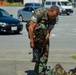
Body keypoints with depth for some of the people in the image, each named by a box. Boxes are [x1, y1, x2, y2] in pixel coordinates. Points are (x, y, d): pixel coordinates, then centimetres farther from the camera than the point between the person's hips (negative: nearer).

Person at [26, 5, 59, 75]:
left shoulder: (53, 19, -15)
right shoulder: (39, 12, -32)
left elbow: (48, 32, -16)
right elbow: (31, 26, -32)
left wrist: (43, 45, -22)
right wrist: (31, 41, -32)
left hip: (43, 36, 5)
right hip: (34, 33, -5)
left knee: (45, 54, -6)